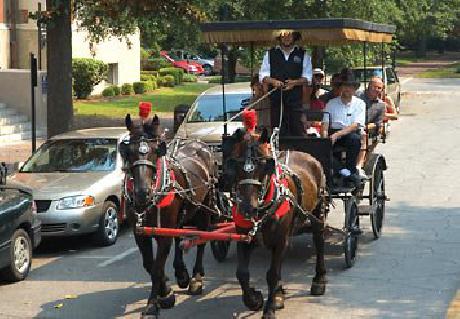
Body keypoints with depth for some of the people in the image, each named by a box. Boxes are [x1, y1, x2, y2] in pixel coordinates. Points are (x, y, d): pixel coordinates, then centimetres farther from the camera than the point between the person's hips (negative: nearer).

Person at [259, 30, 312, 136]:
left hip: (295, 98, -1)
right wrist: (273, 81, -12)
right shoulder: (270, 54, 11)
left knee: (297, 129, -7)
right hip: (275, 98, 1)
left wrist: (294, 82, -12)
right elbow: (263, 76, 9)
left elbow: (307, 77, 7)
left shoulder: (303, 55, 9)